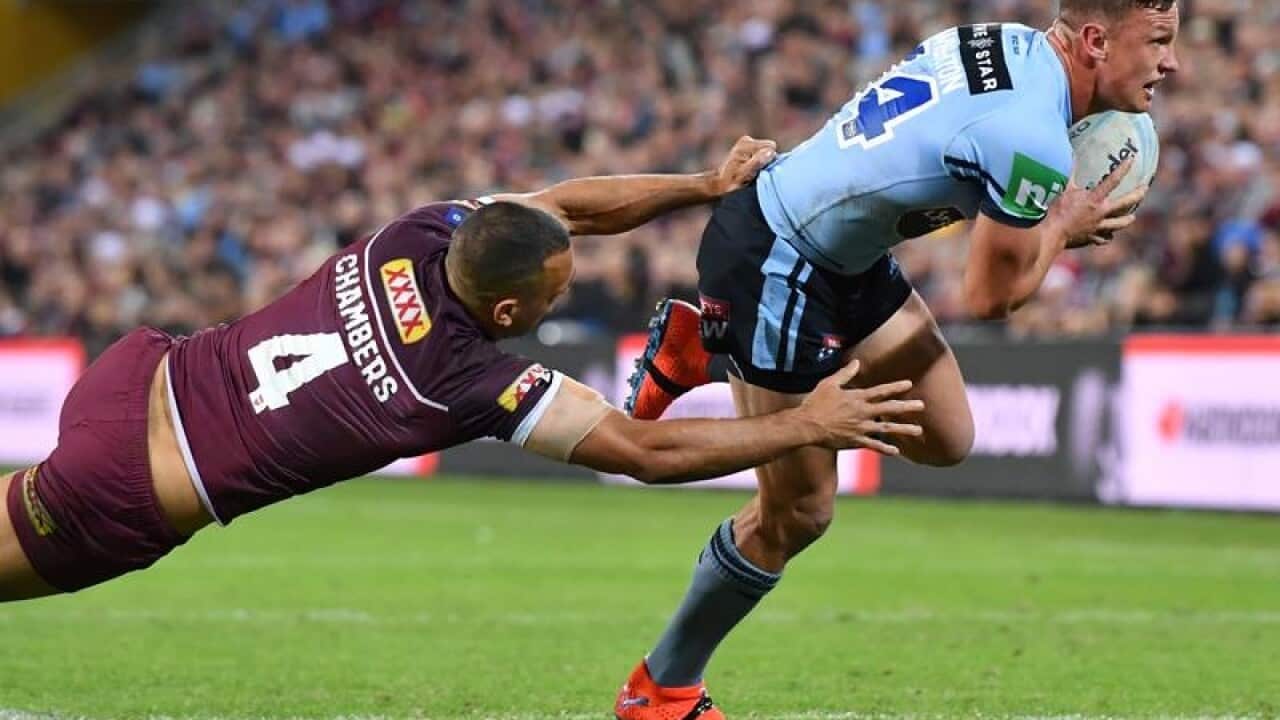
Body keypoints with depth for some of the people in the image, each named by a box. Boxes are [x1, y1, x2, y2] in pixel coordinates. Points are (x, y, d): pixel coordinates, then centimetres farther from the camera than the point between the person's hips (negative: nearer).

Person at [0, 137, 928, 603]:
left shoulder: (426, 231, -7)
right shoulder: (473, 381, -21)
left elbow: (570, 205, 12)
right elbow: (648, 450, -16)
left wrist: (709, 185, 11)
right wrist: (807, 425, -9)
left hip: (138, 375, 6)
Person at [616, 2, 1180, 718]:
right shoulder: (1035, 140, -28)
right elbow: (993, 295, -17)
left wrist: (1044, 221, 2)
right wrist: (1063, 225, -1)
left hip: (844, 251, 9)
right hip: (770, 267, -9)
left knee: (947, 439, 15)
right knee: (796, 515, 1)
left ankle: (704, 351, 21)